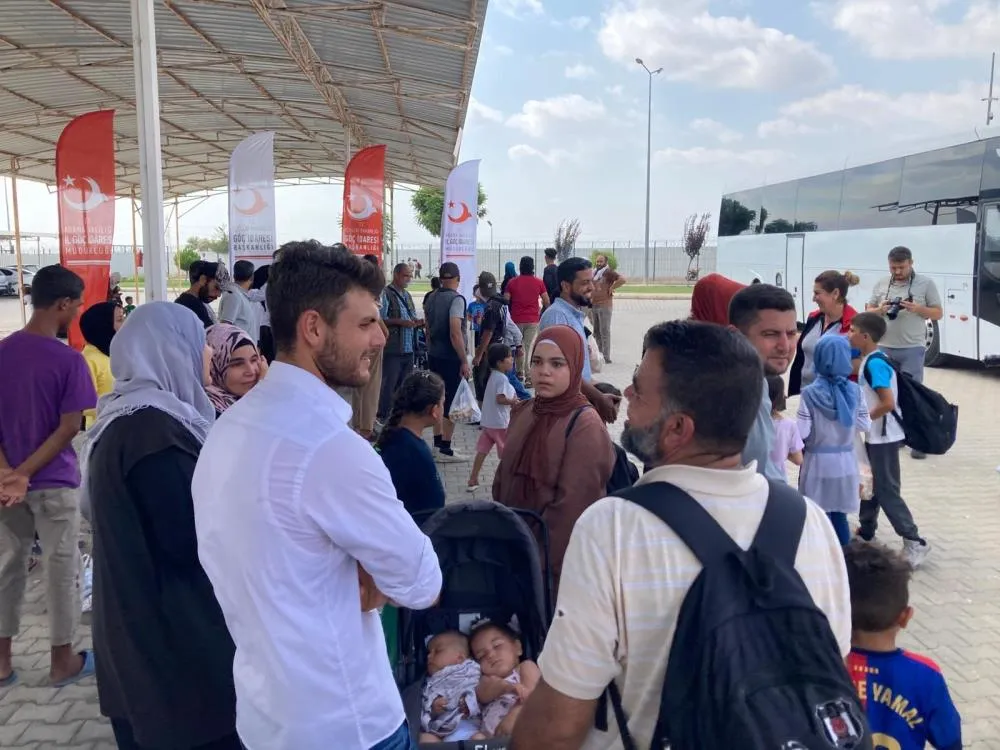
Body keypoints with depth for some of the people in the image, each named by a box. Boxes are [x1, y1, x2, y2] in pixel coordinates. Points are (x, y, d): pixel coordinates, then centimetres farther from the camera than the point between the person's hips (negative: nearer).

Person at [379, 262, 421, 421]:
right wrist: (400, 322, -21)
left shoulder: (407, 295, 19)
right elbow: (380, 319, -15)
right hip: (392, 349, -8)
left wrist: (419, 322, 5)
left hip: (408, 349, 8)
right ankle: (383, 419, 2)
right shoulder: (386, 294, -6)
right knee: (389, 385, -5)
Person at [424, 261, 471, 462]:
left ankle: (437, 444, 23)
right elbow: (455, 333, -22)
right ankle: (445, 450, 4)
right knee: (452, 404, 0)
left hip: (434, 357, 7)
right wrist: (465, 362, -18)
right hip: (451, 359, -7)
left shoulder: (431, 299, 7)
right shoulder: (456, 299, -15)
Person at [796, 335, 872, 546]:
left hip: (819, 461, -4)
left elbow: (802, 432, -15)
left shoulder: (810, 393, -15)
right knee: (840, 514, 16)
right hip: (846, 460, 4)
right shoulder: (855, 390, -4)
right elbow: (865, 426, 3)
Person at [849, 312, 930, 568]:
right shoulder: (870, 360, 7)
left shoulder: (874, 364, -21)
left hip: (883, 437, -10)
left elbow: (888, 403, -27)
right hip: (874, 436, 10)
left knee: (886, 491, -4)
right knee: (869, 484, 19)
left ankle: (914, 542, 2)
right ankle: (866, 530, 32)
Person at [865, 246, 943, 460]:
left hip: (912, 349, -3)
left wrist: (917, 308, -17)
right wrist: (880, 310, -10)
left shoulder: (926, 283, -1)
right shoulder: (881, 284, 7)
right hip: (884, 348, 4)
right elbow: (867, 311, 12)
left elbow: (938, 313, 2)